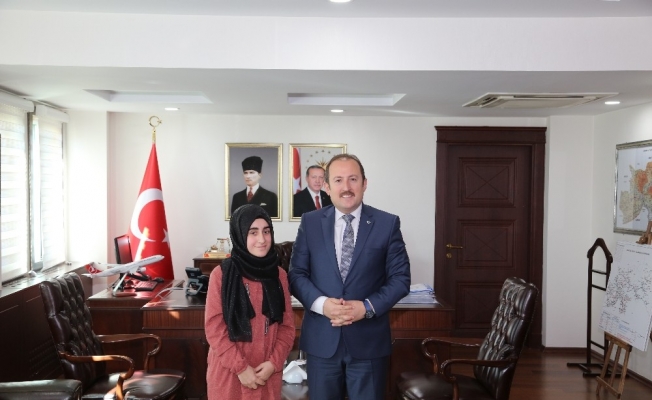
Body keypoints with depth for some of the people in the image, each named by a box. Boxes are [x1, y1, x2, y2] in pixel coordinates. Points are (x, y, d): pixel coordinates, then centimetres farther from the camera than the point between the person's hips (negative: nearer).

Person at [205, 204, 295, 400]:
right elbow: (215, 329, -9)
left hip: (267, 372, 3)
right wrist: (241, 367, -13)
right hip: (229, 372, -3)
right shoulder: (221, 275, -8)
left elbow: (287, 326, 3)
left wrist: (273, 363, -8)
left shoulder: (279, 275, 2)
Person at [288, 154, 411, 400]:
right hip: (321, 339, 1)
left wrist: (368, 307, -15)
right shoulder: (310, 223, 3)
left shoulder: (388, 224, -2)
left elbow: (400, 278, -2)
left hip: (369, 340, -1)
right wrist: (321, 303, -15)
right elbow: (296, 274, 2)